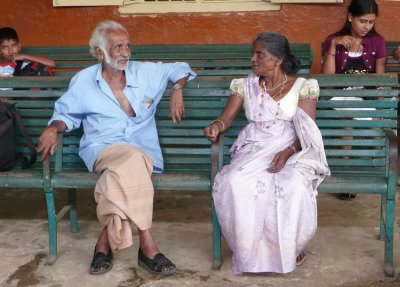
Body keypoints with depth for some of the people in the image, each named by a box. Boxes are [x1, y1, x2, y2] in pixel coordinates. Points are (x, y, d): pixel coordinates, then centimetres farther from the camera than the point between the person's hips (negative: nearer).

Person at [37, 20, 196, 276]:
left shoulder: (146, 72, 12)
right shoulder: (83, 81, 10)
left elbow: (180, 69, 22)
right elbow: (66, 114, 16)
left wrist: (177, 90, 2)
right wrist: (53, 129, -6)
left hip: (144, 150, 2)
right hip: (102, 149, -1)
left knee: (127, 169, -37)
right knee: (133, 160, -37)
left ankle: (106, 240, -26)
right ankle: (146, 245, -37)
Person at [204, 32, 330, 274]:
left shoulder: (302, 86, 5)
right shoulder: (246, 86, 14)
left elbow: (307, 130, -2)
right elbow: (226, 118, 11)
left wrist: (288, 152, -21)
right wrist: (216, 126, -15)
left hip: (292, 150, -2)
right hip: (255, 150, 2)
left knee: (293, 186, -36)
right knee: (234, 182, -31)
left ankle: (292, 247, -7)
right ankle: (252, 249, -12)